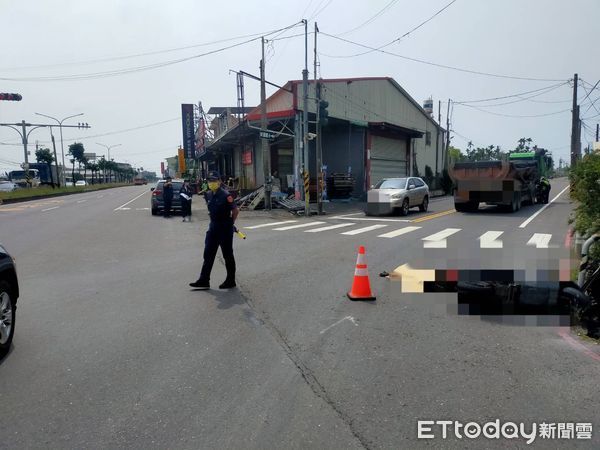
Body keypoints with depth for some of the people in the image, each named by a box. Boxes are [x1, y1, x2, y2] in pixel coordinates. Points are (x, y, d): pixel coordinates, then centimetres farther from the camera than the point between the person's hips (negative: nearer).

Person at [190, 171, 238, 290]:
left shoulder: (226, 195, -16)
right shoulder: (209, 195, 7)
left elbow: (236, 210, -14)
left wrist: (230, 223, -3)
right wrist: (215, 221, 15)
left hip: (225, 229, -7)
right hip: (213, 227, 8)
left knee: (228, 255, 4)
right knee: (208, 254, 8)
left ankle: (230, 281, 16)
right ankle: (204, 281, 14)